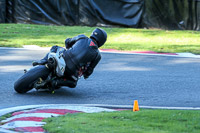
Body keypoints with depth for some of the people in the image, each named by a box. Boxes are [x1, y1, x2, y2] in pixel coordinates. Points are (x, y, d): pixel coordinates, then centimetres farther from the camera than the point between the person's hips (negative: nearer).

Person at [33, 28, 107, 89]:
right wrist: (86, 75, 39)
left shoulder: (82, 38, 11)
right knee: (73, 84, 30)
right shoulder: (97, 55, 7)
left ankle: (45, 60, 3)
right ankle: (58, 82, -1)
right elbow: (90, 69, 16)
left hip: (63, 58, 1)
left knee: (54, 48, 32)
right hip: (72, 71, -1)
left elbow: (67, 41, 28)